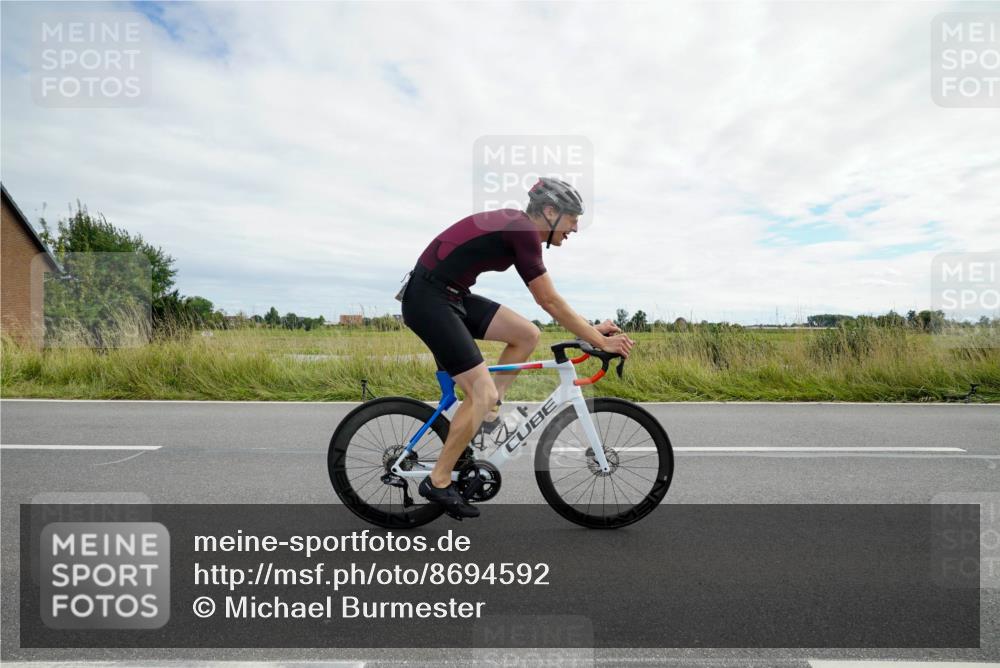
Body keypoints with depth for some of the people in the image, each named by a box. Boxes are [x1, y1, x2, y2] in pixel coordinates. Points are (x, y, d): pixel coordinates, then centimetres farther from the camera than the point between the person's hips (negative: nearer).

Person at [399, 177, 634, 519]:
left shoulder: (517, 226, 11)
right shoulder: (523, 231, -16)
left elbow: (547, 299, 15)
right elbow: (550, 302, -16)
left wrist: (591, 328, 13)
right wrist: (600, 341, -9)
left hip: (451, 295, 9)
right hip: (428, 298, -9)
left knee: (527, 334, 4)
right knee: (482, 392, -9)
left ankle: (487, 411, 14)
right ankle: (438, 482, 6)